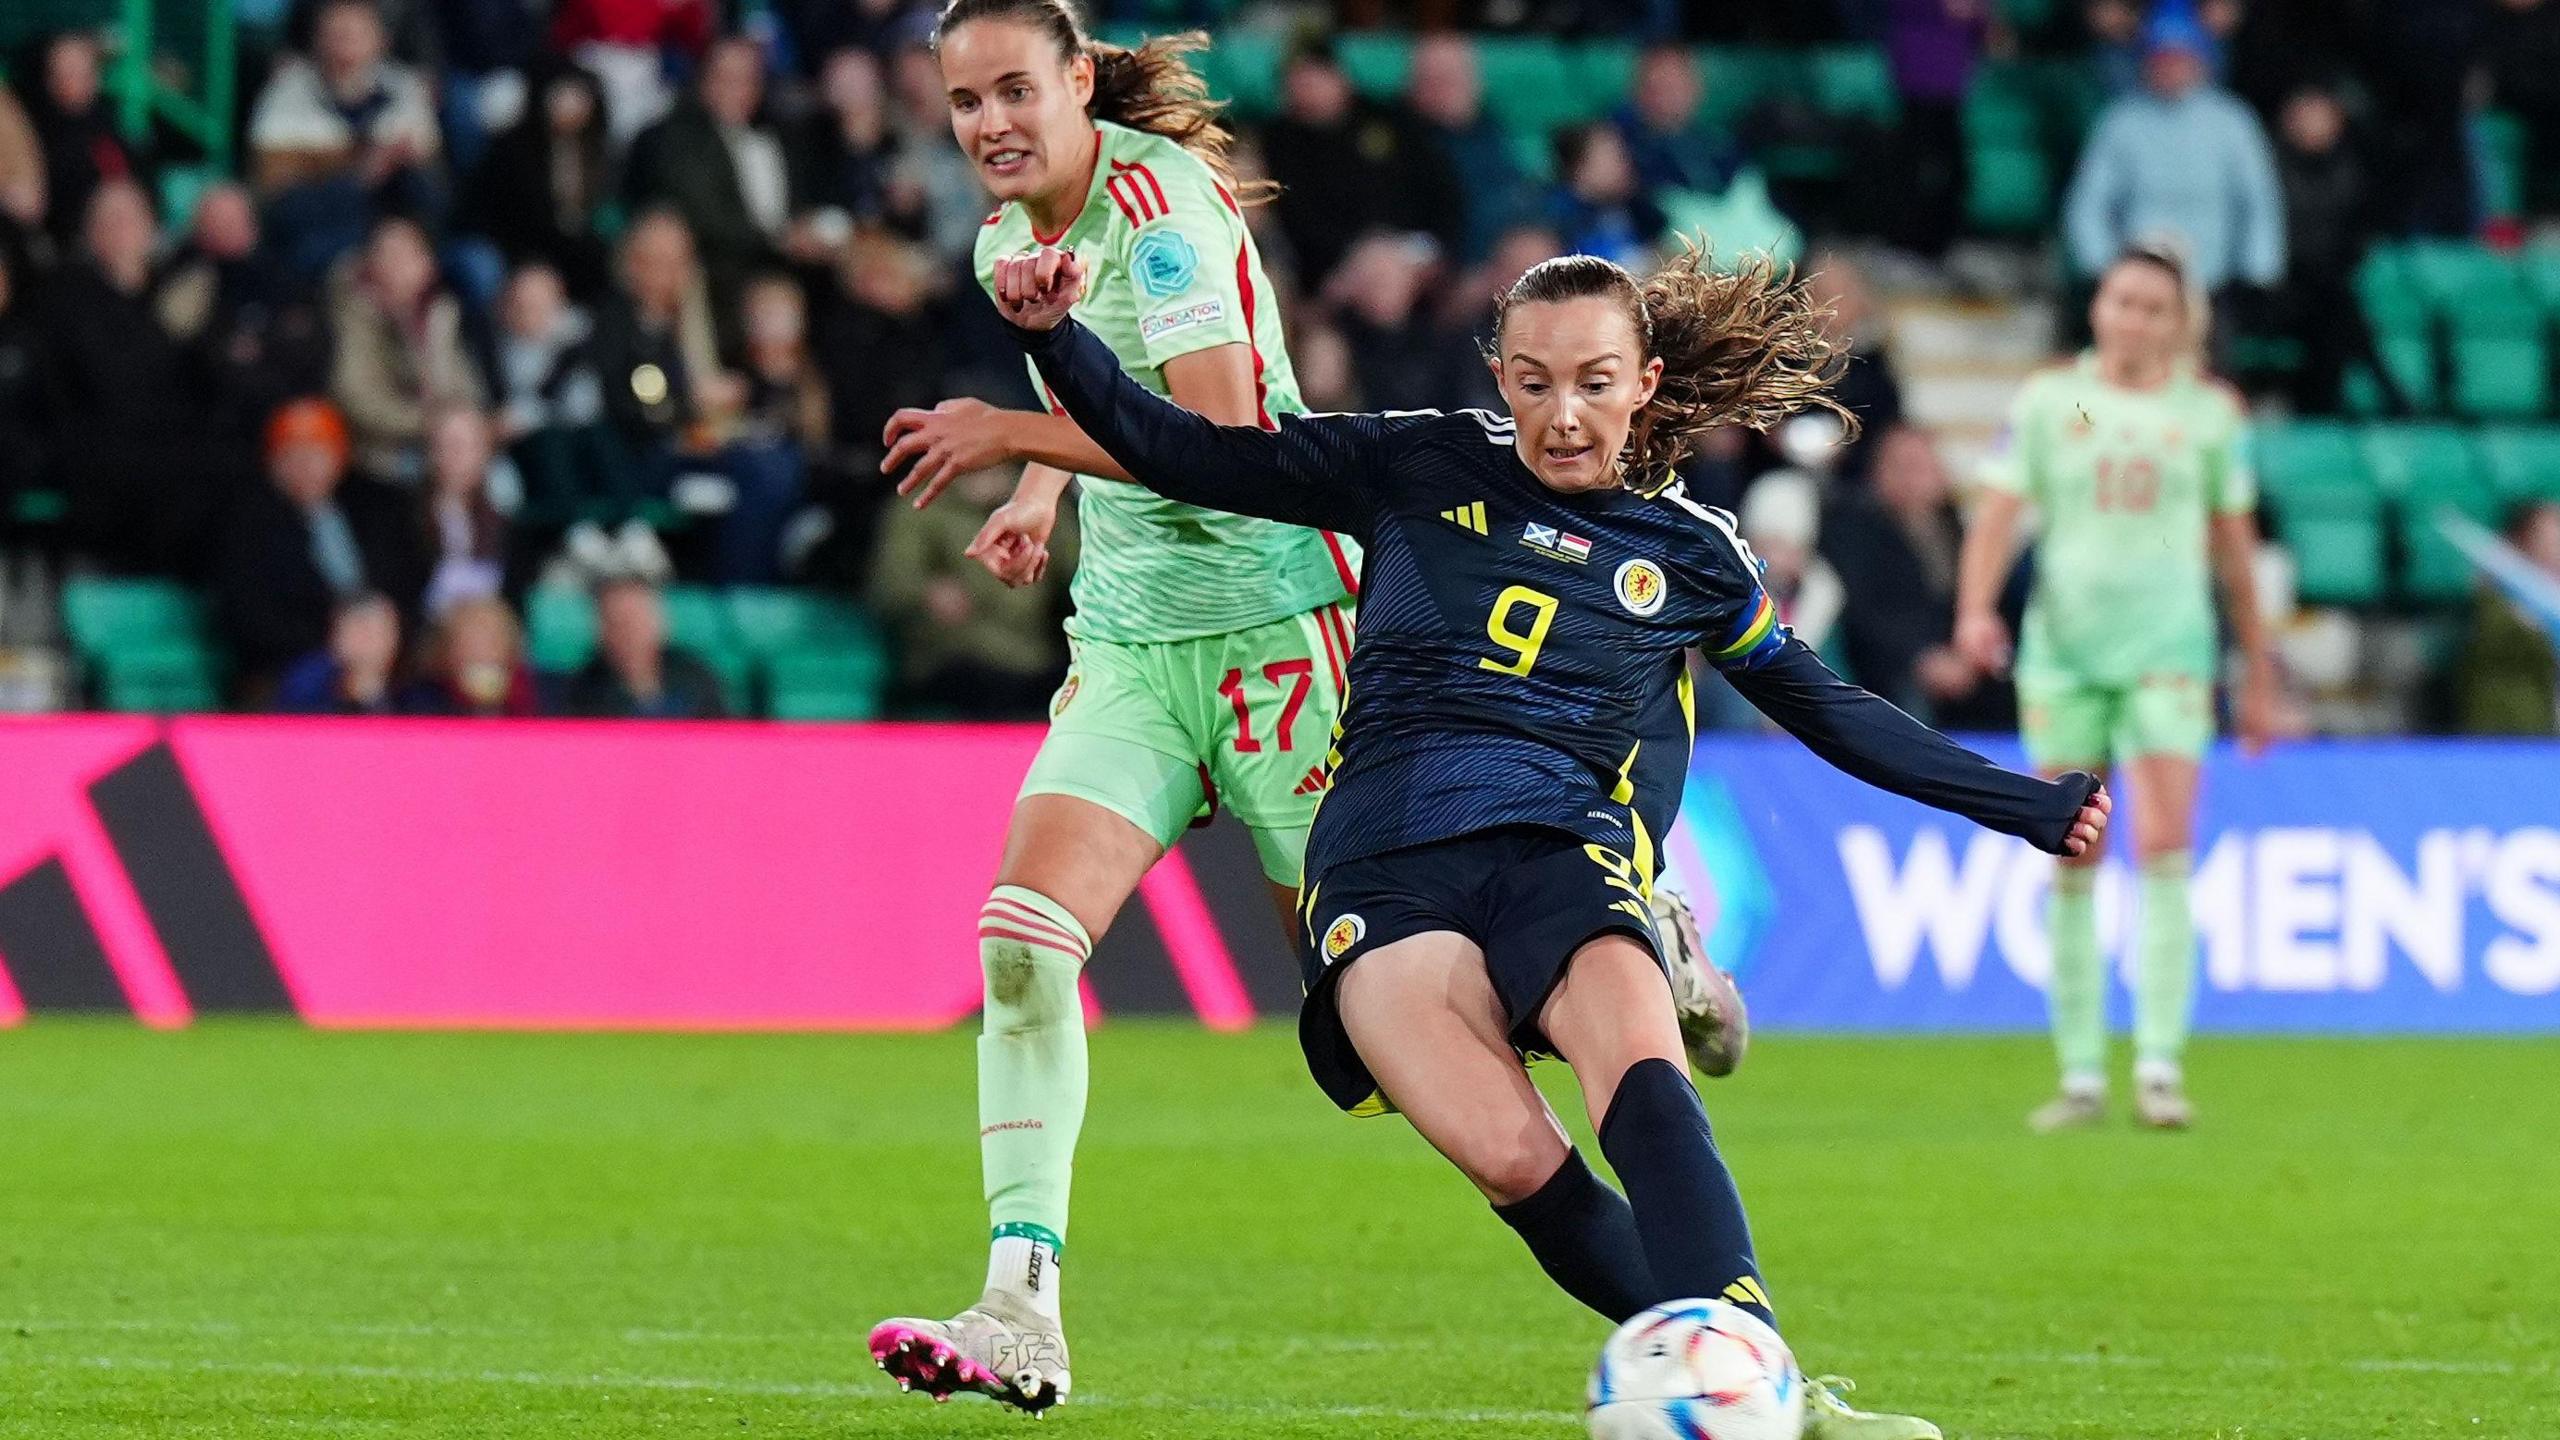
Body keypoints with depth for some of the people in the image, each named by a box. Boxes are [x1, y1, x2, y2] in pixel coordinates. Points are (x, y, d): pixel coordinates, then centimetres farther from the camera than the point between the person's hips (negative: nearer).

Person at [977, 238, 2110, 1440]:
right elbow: (1178, 455, 16)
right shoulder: (1423, 468, 15)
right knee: (1513, 1160, -30)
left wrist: (2030, 808, 29)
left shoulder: (1688, 553, 17)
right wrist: (1054, 335, 2)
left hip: (1560, 850, 0)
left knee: (1641, 1070, -35)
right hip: (1382, 873, 0)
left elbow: (1832, 716, 30)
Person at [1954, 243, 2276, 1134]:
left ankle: (2160, 1067, -12)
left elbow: (2234, 547, 13)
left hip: (2169, 651, -1)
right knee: (2073, 865, 2)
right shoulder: (2049, 402, 5)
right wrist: (1976, 607, -19)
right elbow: (1999, 512, -1)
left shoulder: (2210, 412, 7)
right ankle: (2081, 1075, 8)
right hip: (2062, 649, 1)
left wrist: (2258, 675, 15)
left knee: (2164, 850, -13)